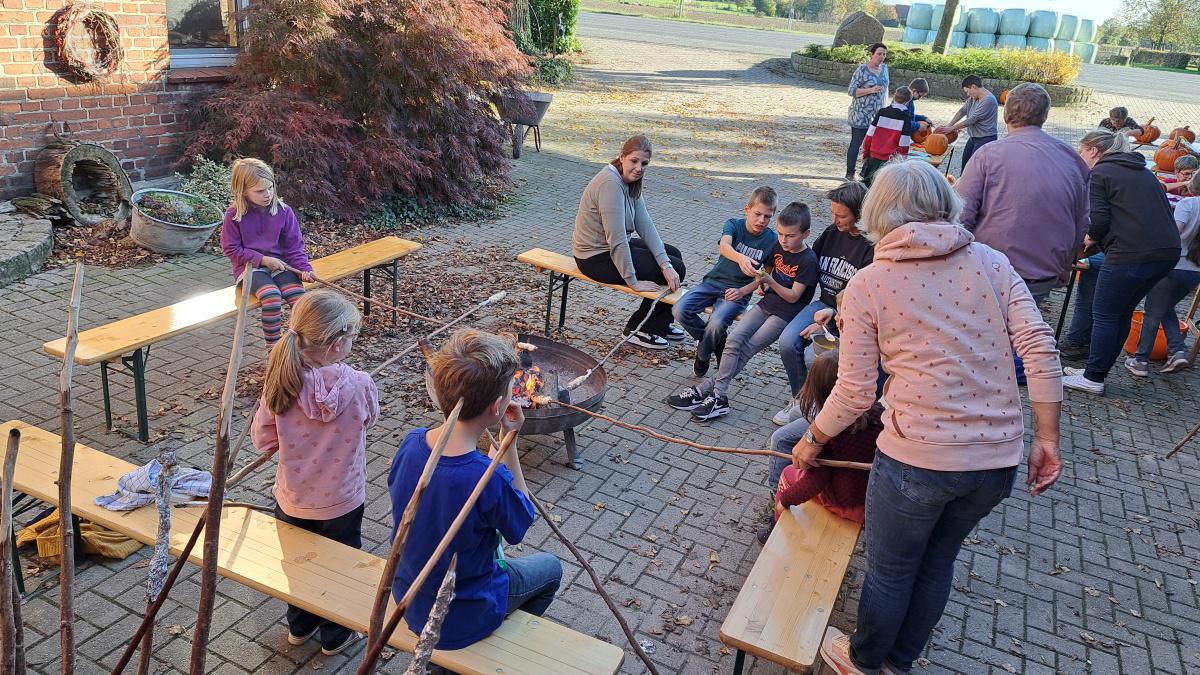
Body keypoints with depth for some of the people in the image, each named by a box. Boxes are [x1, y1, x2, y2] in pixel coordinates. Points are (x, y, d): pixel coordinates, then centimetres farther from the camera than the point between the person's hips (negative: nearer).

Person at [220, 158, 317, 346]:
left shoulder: (283, 211, 0)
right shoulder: (234, 216, -5)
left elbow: (294, 246, 3)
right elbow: (232, 250, -3)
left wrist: (304, 268, -13)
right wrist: (263, 259, -13)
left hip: (280, 264, 3)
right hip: (250, 267, -3)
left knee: (299, 298, -24)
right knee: (271, 298, -31)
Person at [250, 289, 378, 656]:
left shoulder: (281, 383, -20)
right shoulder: (358, 385, -26)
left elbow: (262, 439, -9)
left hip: (292, 500, 2)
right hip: (340, 502, -2)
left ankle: (300, 625, 49)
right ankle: (336, 636, 41)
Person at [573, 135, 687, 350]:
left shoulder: (630, 183, 4)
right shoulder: (610, 183, -26)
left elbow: (646, 226, -3)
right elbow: (617, 239, -29)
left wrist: (666, 265, -13)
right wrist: (632, 281, -26)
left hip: (616, 248, 10)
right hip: (597, 258, -10)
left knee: (673, 255, 21)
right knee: (678, 268, -6)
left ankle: (659, 323, 31)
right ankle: (639, 329, 6)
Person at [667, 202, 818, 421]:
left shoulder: (808, 260, -14)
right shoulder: (778, 247, 6)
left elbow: (793, 296, -16)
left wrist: (770, 282, -28)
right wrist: (762, 285, 4)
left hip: (786, 314, -6)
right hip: (766, 303, 6)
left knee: (748, 348, -17)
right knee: (734, 338, -15)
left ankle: (709, 388, -13)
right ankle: (718, 396, -18)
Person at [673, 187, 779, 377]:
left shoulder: (772, 240, -3)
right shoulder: (734, 225, -4)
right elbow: (724, 246, -28)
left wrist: (742, 292, -18)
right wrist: (740, 258, -51)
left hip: (738, 291, -2)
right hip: (714, 281, 2)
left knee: (716, 323, -31)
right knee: (680, 310, -21)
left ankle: (703, 355, 3)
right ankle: (717, 341, 5)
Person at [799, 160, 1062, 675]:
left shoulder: (866, 286, -6)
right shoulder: (991, 262, 3)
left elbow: (855, 392, -5)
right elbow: (1041, 352, -4)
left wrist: (813, 440, 10)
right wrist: (1047, 440, 3)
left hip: (917, 458, -4)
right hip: (999, 459, 5)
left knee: (890, 572, 20)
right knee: (938, 561, 26)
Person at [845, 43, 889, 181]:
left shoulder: (884, 68, 9)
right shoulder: (862, 70, -11)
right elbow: (851, 90, -13)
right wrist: (870, 90, -23)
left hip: (877, 114, 6)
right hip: (861, 114, -6)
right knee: (856, 144, 0)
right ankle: (850, 174, 9)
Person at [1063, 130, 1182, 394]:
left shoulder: (1099, 174, 0)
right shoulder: (1143, 172, 24)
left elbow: (1098, 219, -10)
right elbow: (1159, 212, 24)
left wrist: (1091, 237, 12)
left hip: (1131, 254, -8)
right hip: (1168, 251, 8)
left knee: (1104, 314, 1)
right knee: (1123, 313, 16)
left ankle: (1093, 379, 5)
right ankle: (1096, 370, 24)